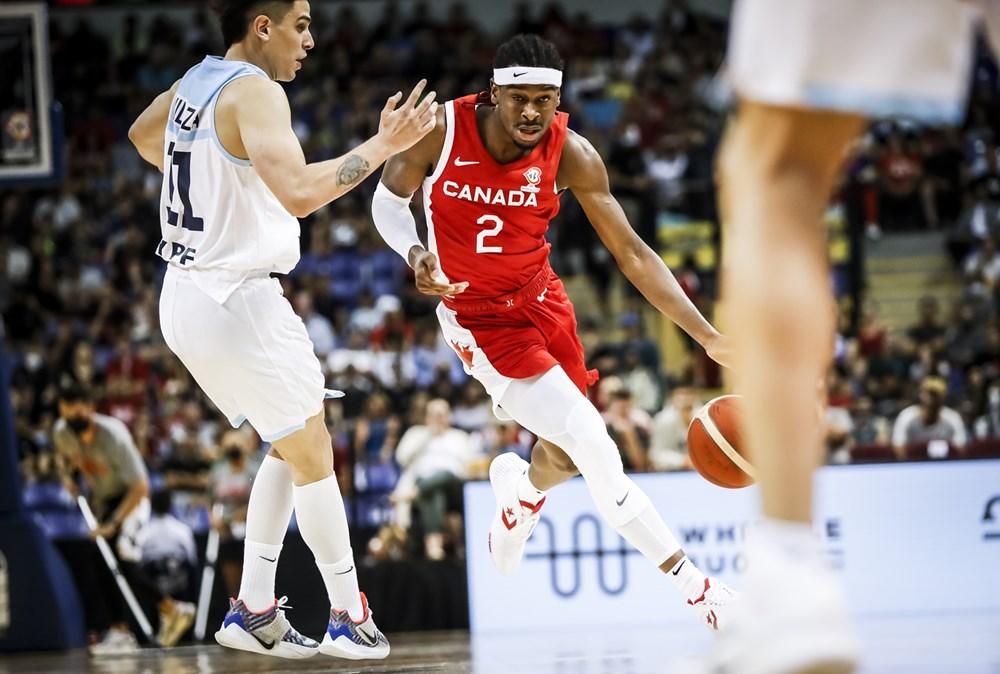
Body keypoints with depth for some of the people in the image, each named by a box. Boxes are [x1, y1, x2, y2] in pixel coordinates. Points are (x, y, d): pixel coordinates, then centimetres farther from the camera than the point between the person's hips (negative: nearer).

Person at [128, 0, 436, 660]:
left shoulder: (194, 83, 10)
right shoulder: (256, 92, -17)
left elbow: (142, 135, 32)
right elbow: (299, 192, -31)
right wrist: (383, 146, -22)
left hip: (186, 297, 9)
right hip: (239, 301, -9)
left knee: (292, 447, 20)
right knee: (312, 456, 4)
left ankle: (254, 611, 18)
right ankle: (350, 620, 11)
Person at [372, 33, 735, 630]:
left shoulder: (571, 155, -16)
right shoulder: (440, 131, -20)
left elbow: (632, 253, -13)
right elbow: (389, 200, -2)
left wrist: (708, 336, -19)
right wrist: (415, 254, -24)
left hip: (540, 299, 4)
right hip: (476, 313, -4)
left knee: (566, 455, 11)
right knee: (592, 444, -16)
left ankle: (519, 490, 52)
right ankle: (696, 588, -11)